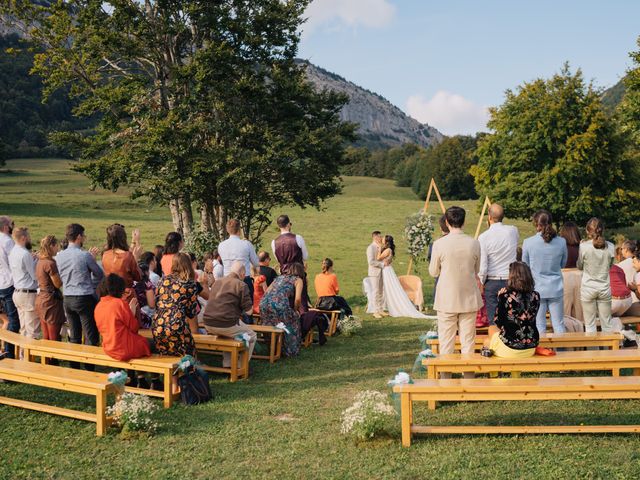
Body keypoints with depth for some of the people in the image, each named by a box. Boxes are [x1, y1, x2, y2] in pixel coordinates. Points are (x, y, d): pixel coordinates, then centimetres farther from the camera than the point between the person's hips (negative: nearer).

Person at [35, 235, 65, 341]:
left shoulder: (40, 261, 9)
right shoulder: (50, 263, -17)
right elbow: (58, 284, -12)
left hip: (40, 299, 9)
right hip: (51, 300, -9)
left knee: (46, 338, 14)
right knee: (54, 339, -3)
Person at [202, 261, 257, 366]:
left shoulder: (217, 282, 16)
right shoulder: (241, 285, -5)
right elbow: (248, 311, -7)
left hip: (208, 324, 7)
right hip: (226, 325, -6)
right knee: (252, 336, 17)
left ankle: (227, 364, 31)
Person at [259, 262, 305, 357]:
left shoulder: (280, 277, 31)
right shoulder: (298, 280, 15)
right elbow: (297, 299, 0)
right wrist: (295, 310, 17)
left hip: (264, 303, 6)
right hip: (279, 304, -6)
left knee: (270, 328, 24)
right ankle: (289, 351, 15)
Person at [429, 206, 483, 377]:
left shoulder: (439, 244, -11)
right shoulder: (474, 243, -5)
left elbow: (433, 272, 0)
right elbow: (476, 270, 9)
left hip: (446, 300, -2)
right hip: (469, 298, 2)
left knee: (446, 343, 7)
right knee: (468, 341, 10)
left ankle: (446, 377, 10)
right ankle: (469, 378, 15)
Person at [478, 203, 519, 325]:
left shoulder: (483, 237, -11)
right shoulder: (513, 231, -1)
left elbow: (482, 266, -9)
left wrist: (481, 283, 5)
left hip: (492, 283, -3)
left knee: (493, 321, 3)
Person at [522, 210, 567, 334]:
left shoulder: (528, 242, -11)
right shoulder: (561, 242, -6)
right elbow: (563, 264, 8)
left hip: (536, 289, -2)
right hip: (556, 289, 2)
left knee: (539, 326, 6)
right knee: (559, 325, 11)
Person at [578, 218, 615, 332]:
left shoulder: (584, 246, -11)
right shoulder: (610, 246, -4)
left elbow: (580, 266, 2)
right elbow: (610, 265, 9)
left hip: (588, 287, -2)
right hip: (605, 287, 2)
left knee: (590, 325, 5)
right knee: (607, 324, 11)